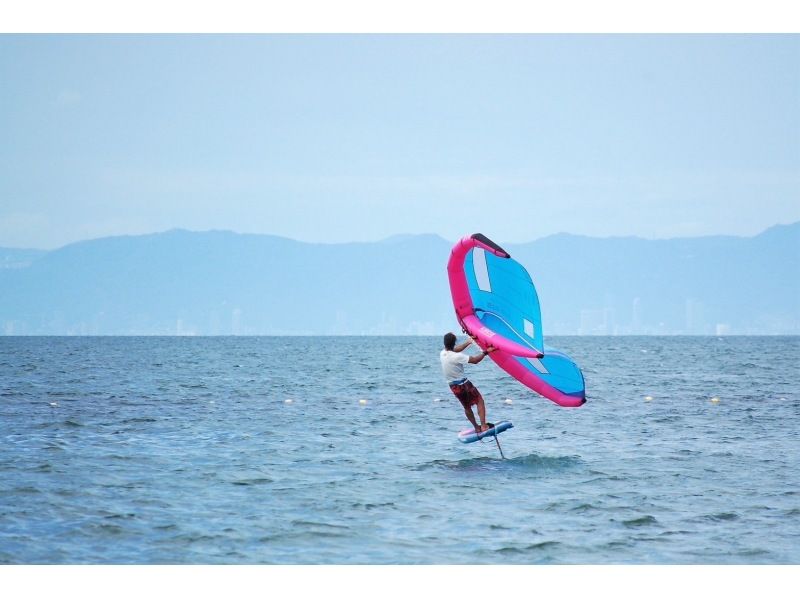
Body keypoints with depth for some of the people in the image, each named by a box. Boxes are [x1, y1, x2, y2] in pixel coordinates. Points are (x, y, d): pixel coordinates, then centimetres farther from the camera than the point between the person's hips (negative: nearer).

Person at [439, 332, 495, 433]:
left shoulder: (442, 354, -3)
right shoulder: (457, 357, -26)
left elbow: (456, 350, 15)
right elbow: (475, 360, -23)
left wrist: (469, 342, 18)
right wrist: (485, 352, -13)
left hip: (453, 386, 7)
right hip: (463, 385, -7)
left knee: (467, 407, 20)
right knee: (480, 401, 6)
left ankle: (477, 428, 28)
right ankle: (483, 426, -2)